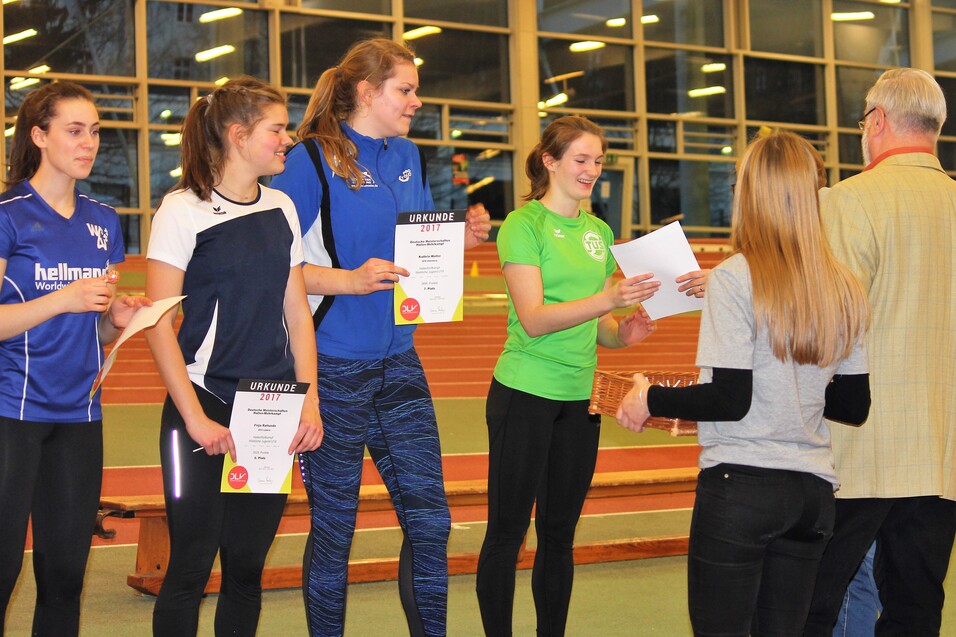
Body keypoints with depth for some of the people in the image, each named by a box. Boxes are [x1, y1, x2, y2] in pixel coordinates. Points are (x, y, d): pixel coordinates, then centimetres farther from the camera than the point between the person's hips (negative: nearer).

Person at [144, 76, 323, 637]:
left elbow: (297, 312, 13)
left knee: (248, 566, 9)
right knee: (192, 567, -2)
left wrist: (309, 401, 2)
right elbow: (158, 323, -9)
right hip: (204, 409, -5)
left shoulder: (281, 210, 10)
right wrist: (196, 419, -14)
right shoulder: (184, 211, -6)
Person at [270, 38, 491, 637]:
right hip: (334, 367, -6)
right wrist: (349, 279, -25)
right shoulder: (312, 160, -11)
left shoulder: (407, 157, 11)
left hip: (399, 360, 7)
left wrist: (463, 238, 2)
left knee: (429, 518, 7)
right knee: (334, 526, 5)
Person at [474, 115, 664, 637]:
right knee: (507, 532, 0)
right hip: (525, 393, -6)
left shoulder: (598, 232, 13)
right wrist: (609, 299, -28)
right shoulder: (523, 224, -7)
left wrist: (622, 332, -3)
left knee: (560, 534, 13)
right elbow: (535, 319, -17)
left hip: (580, 397, 7)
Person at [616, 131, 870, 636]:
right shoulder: (843, 289, 6)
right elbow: (854, 406, 10)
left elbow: (730, 399, -15)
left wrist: (650, 400, -1)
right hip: (813, 490, 6)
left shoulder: (735, 278, -11)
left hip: (741, 485, -6)